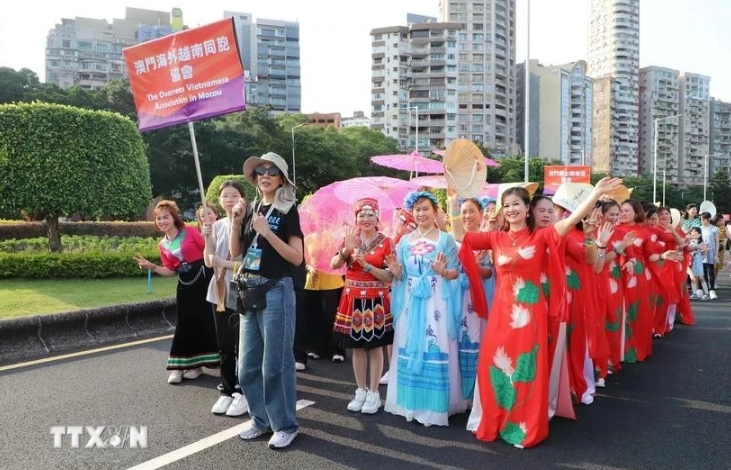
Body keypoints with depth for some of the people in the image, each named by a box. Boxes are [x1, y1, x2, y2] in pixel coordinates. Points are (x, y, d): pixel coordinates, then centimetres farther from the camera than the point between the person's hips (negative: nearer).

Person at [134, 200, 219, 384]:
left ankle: (196, 364, 15)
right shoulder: (162, 245, 10)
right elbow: (170, 271, 9)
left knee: (203, 321, 1)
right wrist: (151, 266, -3)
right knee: (184, 323, 7)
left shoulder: (190, 232, -3)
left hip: (203, 278, -4)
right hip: (184, 284, 4)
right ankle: (179, 366, 14)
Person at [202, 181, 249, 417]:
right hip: (220, 292, 6)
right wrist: (207, 238, -5)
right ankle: (227, 391, 24)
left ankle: (242, 393, 14)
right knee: (224, 345, 12)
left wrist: (225, 263, -14)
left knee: (242, 345, 1)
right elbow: (209, 262, 7)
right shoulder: (216, 225, 8)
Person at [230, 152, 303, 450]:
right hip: (249, 290, 6)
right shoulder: (251, 208, 11)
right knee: (248, 364, 12)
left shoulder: (288, 211, -5)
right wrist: (236, 222, -4)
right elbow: (235, 252, 9)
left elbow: (297, 257, -13)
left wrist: (267, 232, -20)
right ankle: (261, 419, 28)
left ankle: (285, 425, 14)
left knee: (275, 363, 0)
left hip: (276, 291, -6)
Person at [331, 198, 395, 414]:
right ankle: (361, 391, 23)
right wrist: (347, 249, -25)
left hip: (376, 301, -3)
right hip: (353, 299, 3)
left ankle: (373, 393, 15)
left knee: (375, 347, 4)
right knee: (357, 347, 10)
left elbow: (390, 276, -9)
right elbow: (334, 265, -8)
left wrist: (366, 265, -20)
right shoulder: (349, 239, 6)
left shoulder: (386, 242, -4)